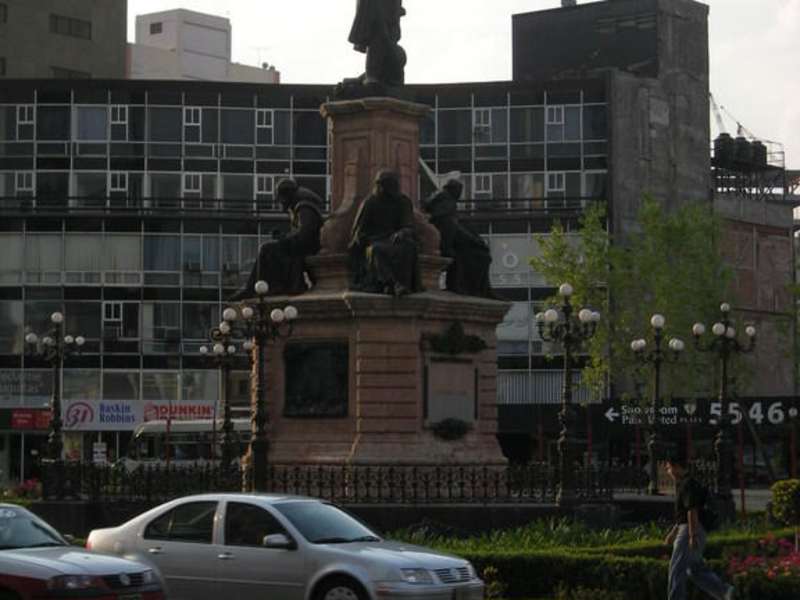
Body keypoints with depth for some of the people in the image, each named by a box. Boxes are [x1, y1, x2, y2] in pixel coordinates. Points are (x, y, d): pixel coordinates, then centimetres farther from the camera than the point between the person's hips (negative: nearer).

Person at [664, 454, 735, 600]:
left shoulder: (689, 485, -14)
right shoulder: (684, 484, 18)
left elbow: (692, 511, -22)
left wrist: (693, 536, -26)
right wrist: (673, 532, 27)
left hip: (690, 532, -10)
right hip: (686, 531, 10)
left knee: (677, 569, -6)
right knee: (696, 569, 9)